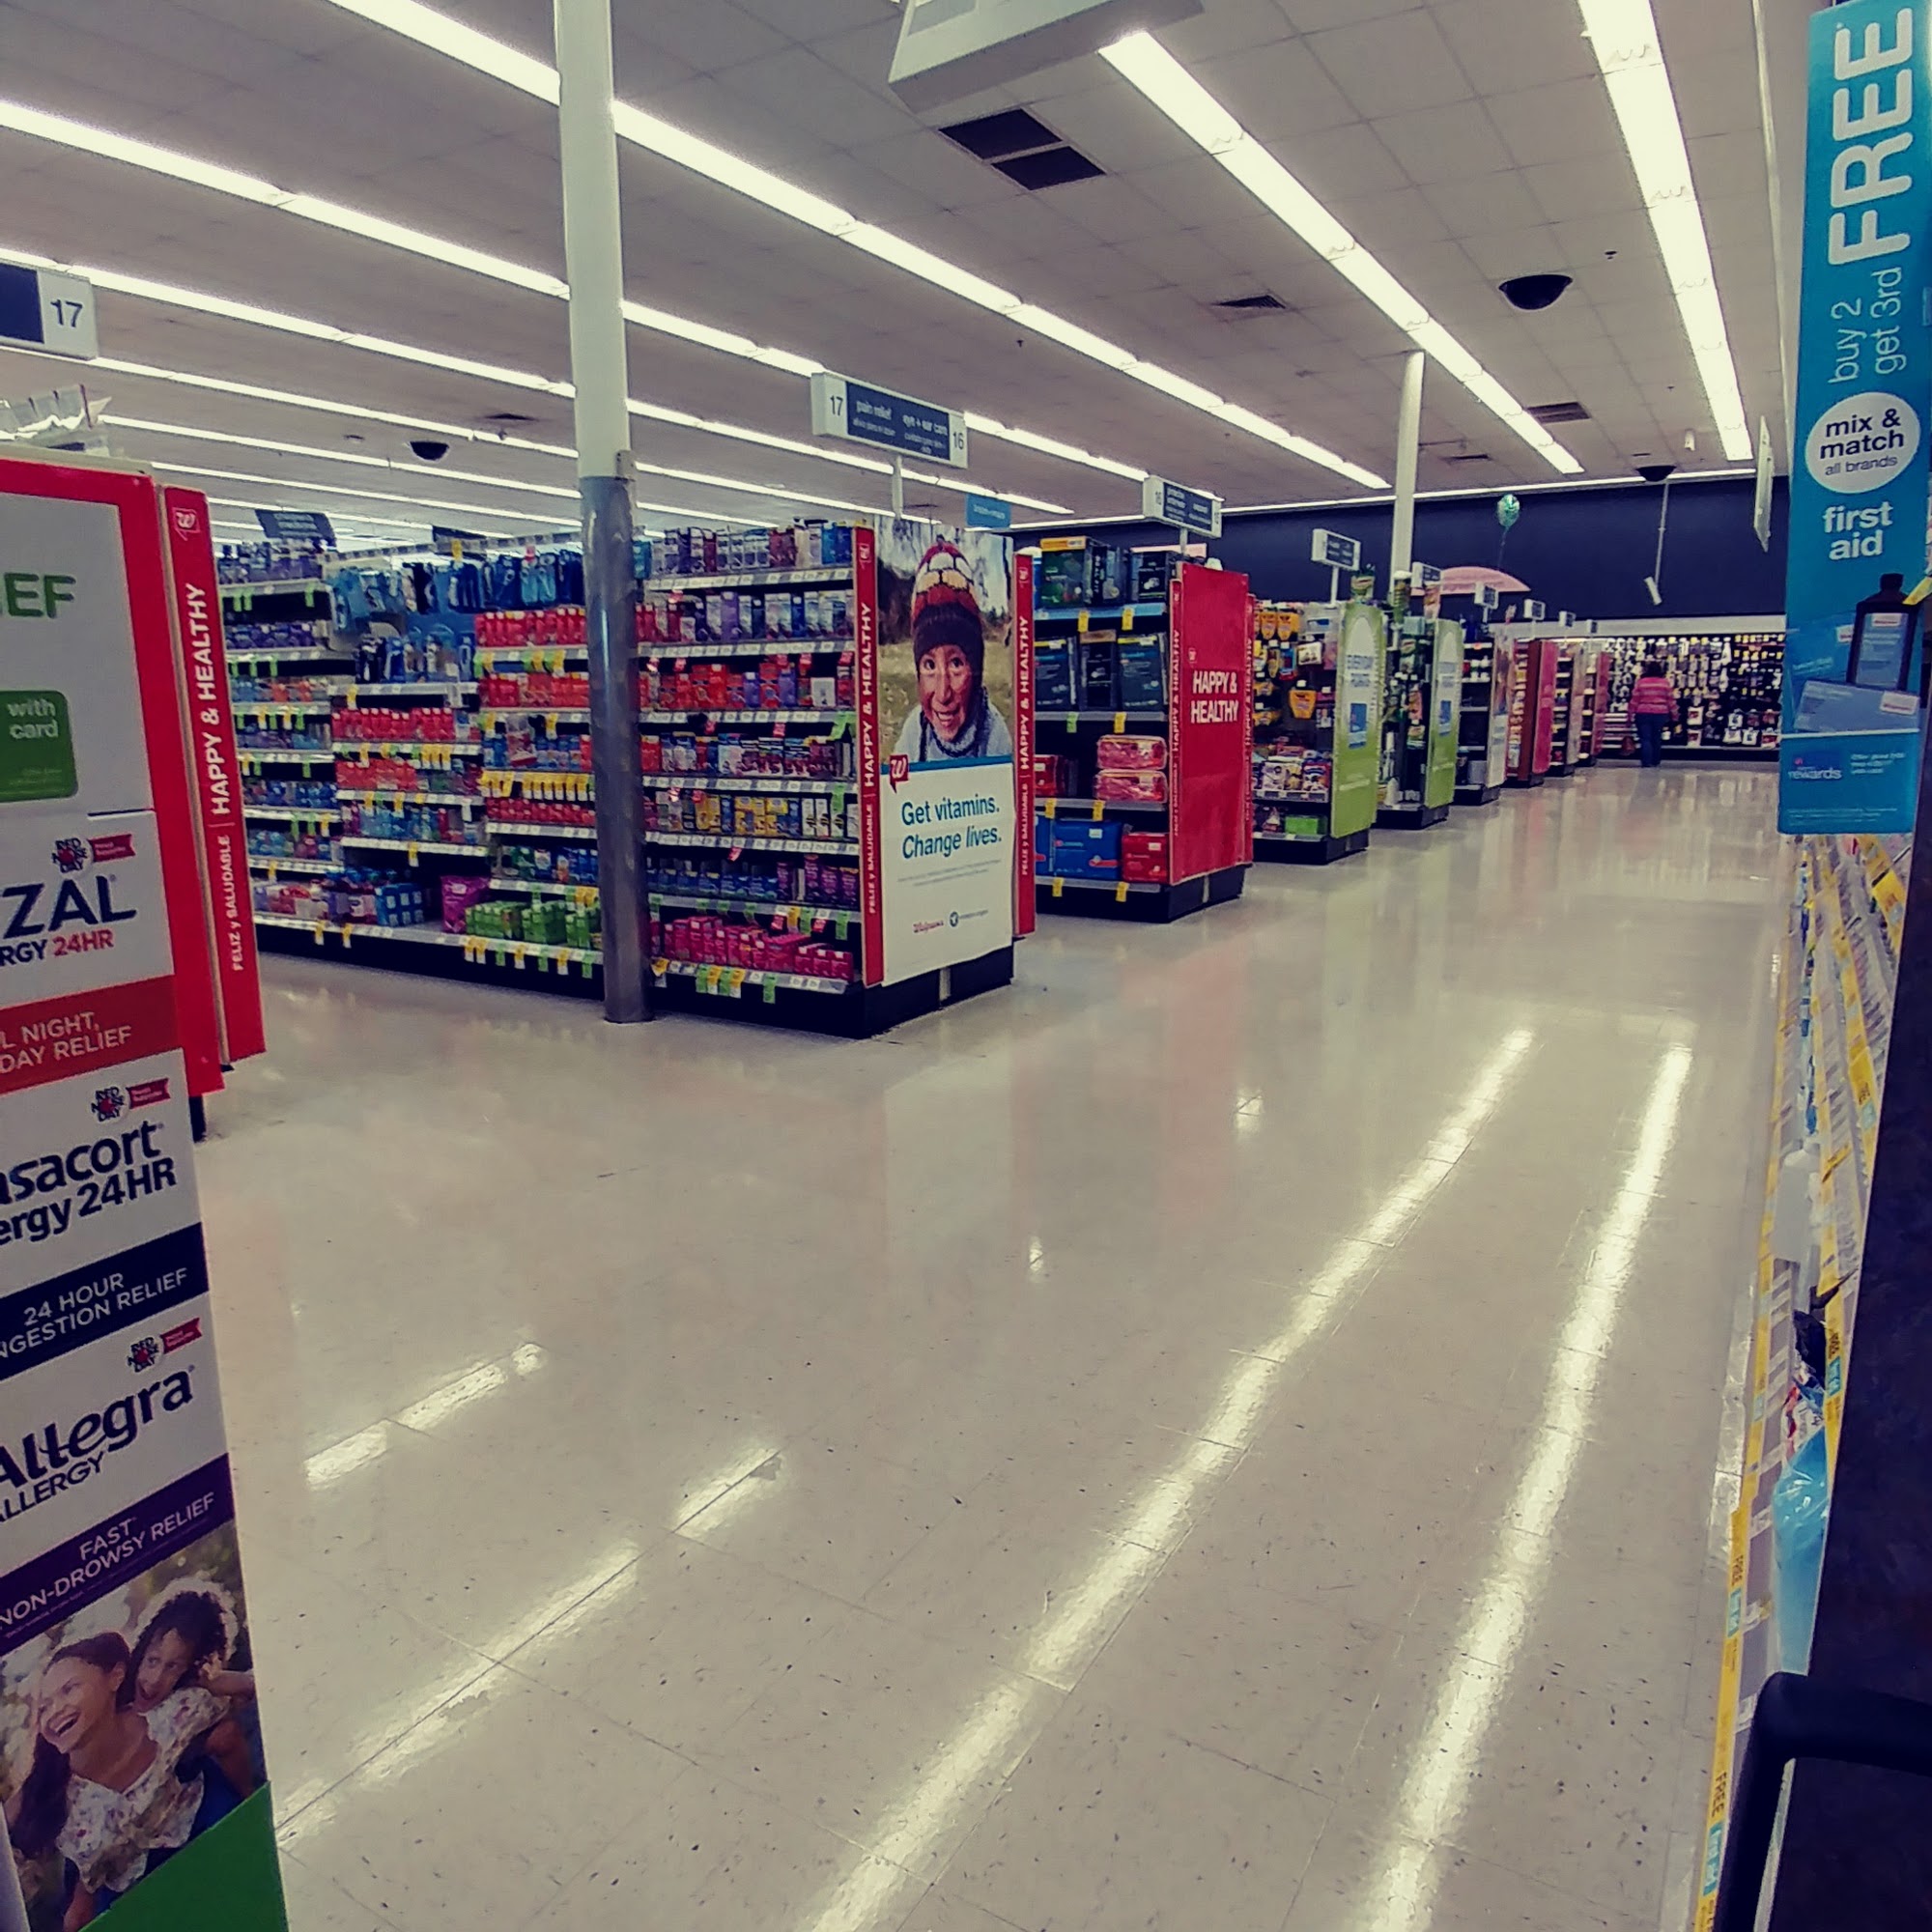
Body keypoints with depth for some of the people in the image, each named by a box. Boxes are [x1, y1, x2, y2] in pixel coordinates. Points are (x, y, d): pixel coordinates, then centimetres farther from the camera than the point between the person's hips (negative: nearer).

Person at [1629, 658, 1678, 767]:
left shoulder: (1640, 682, -5)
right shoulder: (1665, 682, 1)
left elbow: (1634, 700, -5)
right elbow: (1671, 700, 3)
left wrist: (1631, 715, 3)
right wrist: (1674, 715, 12)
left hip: (1643, 714, -2)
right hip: (1660, 714, 2)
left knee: (1645, 739, 0)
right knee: (1656, 739, 14)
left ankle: (1647, 762, -8)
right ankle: (1656, 762, 21)